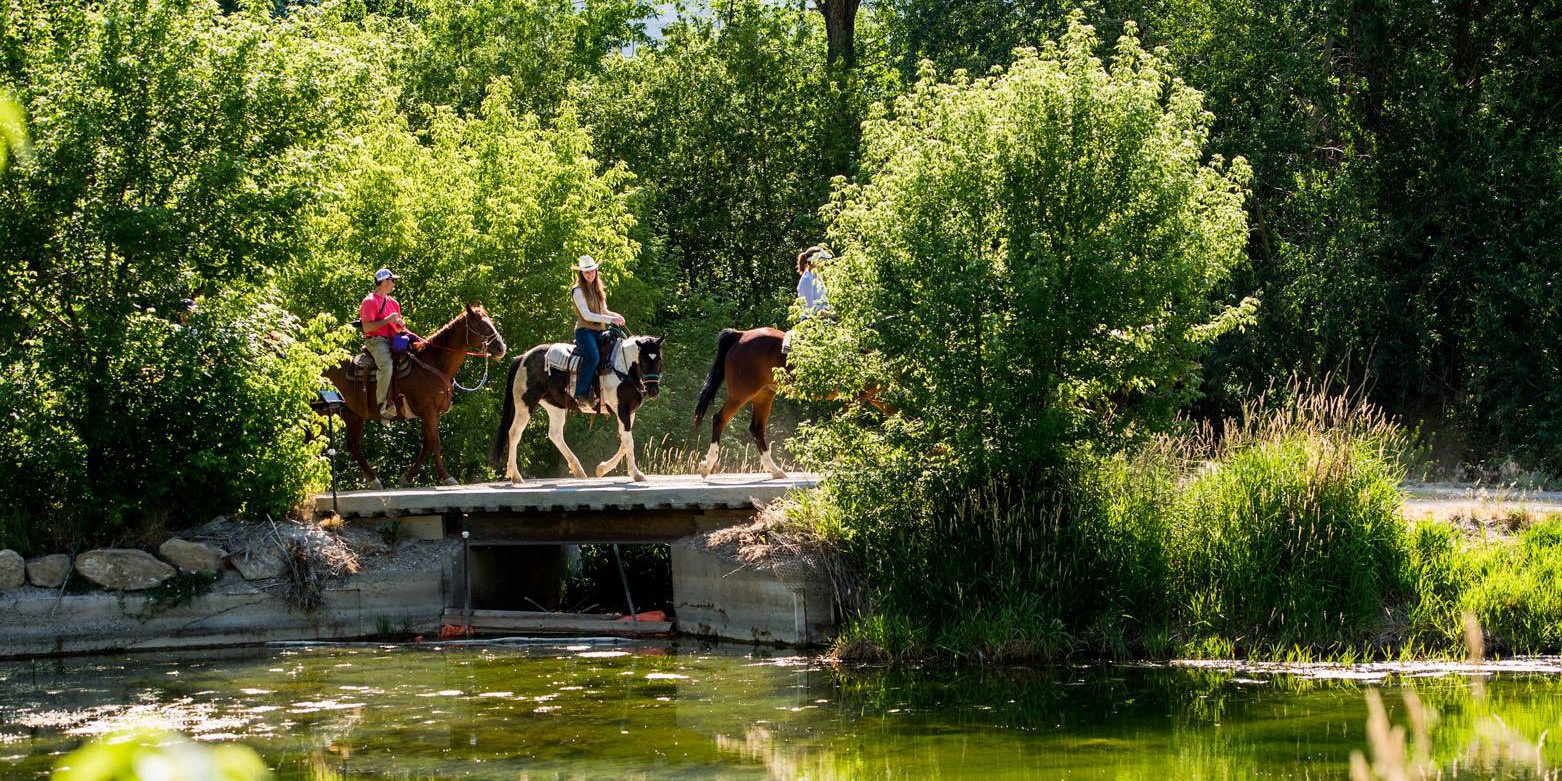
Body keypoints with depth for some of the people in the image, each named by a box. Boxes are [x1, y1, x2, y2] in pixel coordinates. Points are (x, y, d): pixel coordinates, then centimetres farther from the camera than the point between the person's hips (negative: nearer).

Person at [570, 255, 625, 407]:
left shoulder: (597, 289, 19)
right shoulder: (578, 291, -5)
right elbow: (586, 315, -13)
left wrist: (615, 315, 1)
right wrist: (610, 319, -16)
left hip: (600, 331, 8)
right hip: (585, 330, -8)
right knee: (593, 357, -31)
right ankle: (581, 394, -30)